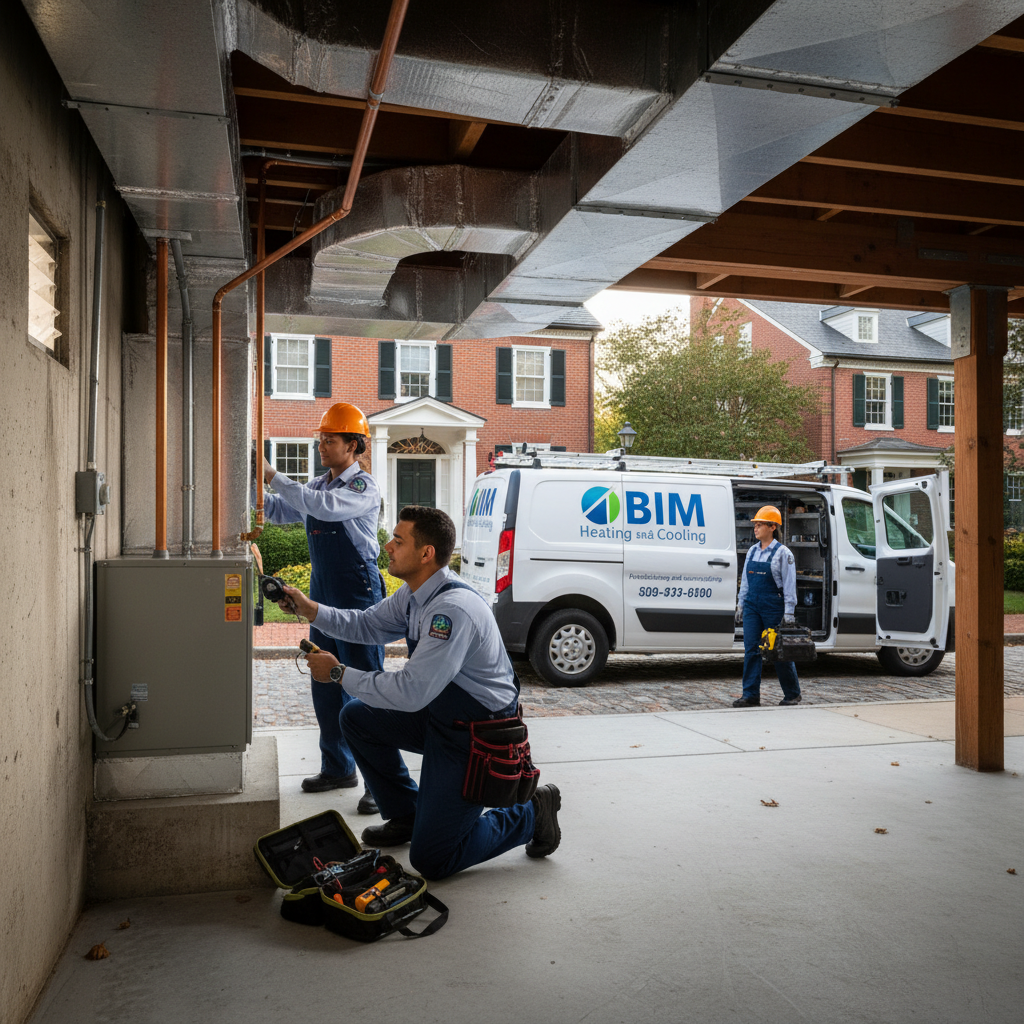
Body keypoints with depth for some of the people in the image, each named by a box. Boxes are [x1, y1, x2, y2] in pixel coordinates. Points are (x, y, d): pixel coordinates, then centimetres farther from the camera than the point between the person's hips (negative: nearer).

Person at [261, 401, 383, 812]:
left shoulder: (364, 486, -11)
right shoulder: (319, 485, 15)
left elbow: (326, 506, -28)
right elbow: (279, 511, 19)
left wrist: (272, 475, -25)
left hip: (358, 593, -8)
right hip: (322, 593, 8)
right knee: (324, 685, 14)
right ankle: (338, 767, 27)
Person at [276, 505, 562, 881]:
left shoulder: (453, 609, -30)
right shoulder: (416, 595, 0)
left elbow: (411, 691, -31)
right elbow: (367, 625, 14)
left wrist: (339, 673, -21)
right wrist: (309, 608, 1)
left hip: (478, 737, -9)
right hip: (440, 715, 9)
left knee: (431, 861, -5)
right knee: (357, 716, 10)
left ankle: (529, 813, 13)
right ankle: (406, 816, 24)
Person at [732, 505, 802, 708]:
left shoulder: (782, 553, -7)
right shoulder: (752, 551, 11)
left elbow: (789, 584, -8)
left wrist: (789, 612, -12)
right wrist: (740, 605, 14)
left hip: (773, 607, -5)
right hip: (752, 607, 5)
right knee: (751, 649, 0)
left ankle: (792, 695, 18)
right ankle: (751, 696, 4)